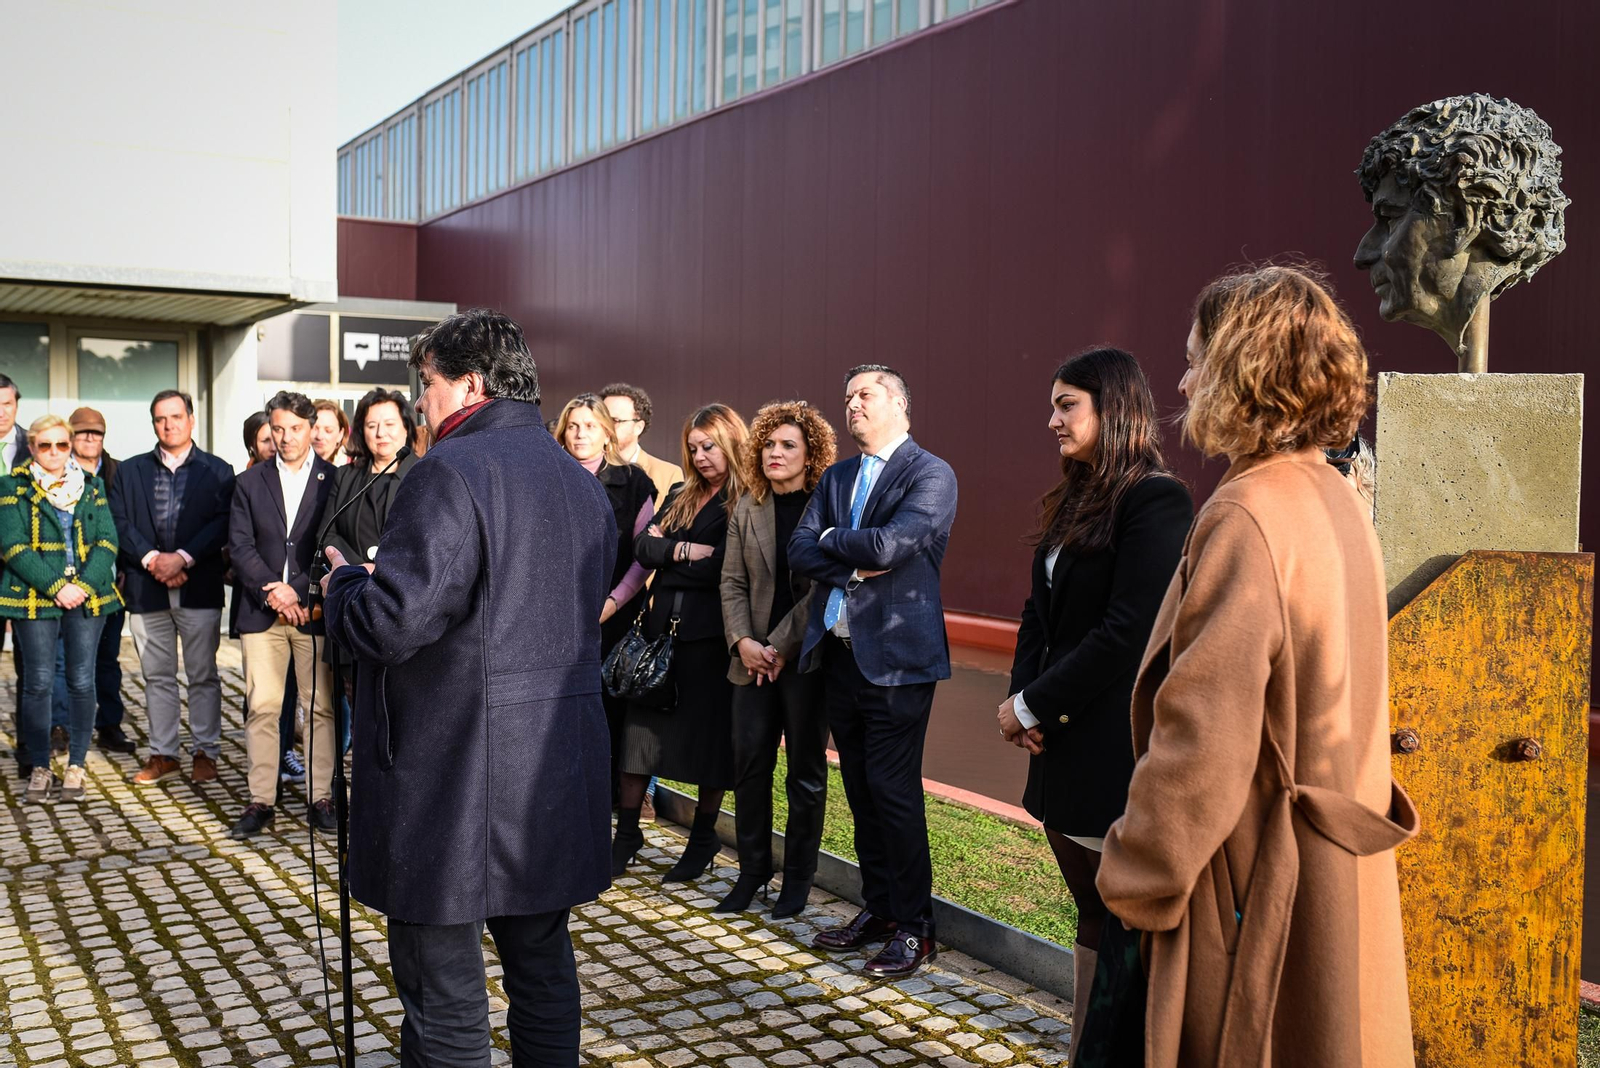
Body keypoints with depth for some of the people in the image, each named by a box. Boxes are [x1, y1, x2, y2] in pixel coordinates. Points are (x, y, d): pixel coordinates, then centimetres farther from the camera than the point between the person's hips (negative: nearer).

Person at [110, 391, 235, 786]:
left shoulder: (217, 471, 5)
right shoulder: (130, 471, 12)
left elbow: (222, 524, -5)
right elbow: (120, 524, 3)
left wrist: (182, 558, -15)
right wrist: (152, 558, -11)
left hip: (199, 588, -2)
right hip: (146, 589, 2)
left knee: (203, 675, 3)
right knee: (157, 677, 8)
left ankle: (206, 753, 12)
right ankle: (163, 755, 16)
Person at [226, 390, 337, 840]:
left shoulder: (335, 480, 3)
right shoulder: (250, 483, 11)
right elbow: (240, 546, 4)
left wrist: (301, 594, -10)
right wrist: (272, 589, -9)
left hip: (315, 611, -2)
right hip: (263, 612, 2)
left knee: (321, 707, 1)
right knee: (261, 706, 0)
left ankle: (321, 798, 9)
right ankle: (260, 802, 7)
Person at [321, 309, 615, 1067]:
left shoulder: (451, 473, -15)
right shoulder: (583, 483, 12)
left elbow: (389, 623, -22)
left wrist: (342, 583, 1)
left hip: (452, 777, -8)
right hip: (557, 770, 8)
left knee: (444, 1002, 3)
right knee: (544, 970, 18)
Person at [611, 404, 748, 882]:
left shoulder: (746, 502, -7)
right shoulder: (680, 496, 14)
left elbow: (720, 567, -19)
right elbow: (643, 547, 3)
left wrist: (667, 551, -7)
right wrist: (684, 550, -14)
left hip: (709, 634, -6)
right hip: (662, 627, 6)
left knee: (708, 732, 6)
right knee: (641, 724, 5)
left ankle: (703, 839, 20)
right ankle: (627, 832, 15)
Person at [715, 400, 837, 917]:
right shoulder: (746, 508, 9)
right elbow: (732, 581, 7)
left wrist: (781, 646, -15)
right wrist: (742, 640, -8)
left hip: (806, 658, -4)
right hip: (753, 658, 4)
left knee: (805, 772, 6)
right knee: (749, 764, 5)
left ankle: (798, 876, 19)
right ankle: (752, 869, 20)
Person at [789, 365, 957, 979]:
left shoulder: (931, 475, -7)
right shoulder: (835, 478, 15)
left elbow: (889, 544, -21)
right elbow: (801, 553, 4)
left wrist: (832, 539, -4)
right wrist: (856, 565, -12)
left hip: (896, 656, -7)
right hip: (838, 653, 7)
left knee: (893, 789, -4)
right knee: (860, 789, 13)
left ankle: (914, 925, 9)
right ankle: (878, 908, 26)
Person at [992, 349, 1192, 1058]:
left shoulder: (1154, 501, -14)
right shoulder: (1074, 502, 12)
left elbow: (1126, 635, -20)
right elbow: (1039, 613, 15)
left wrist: (1031, 705, -13)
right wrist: (1021, 697, -2)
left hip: (1118, 751, -8)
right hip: (1064, 741, 8)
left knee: (1122, 917, 4)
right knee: (1091, 907, 16)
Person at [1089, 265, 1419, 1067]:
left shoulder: (1245, 519, -22)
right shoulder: (1335, 500, 8)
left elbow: (1202, 740, -24)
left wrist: (1134, 882, -12)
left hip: (1257, 896, -9)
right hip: (1332, 879, 9)